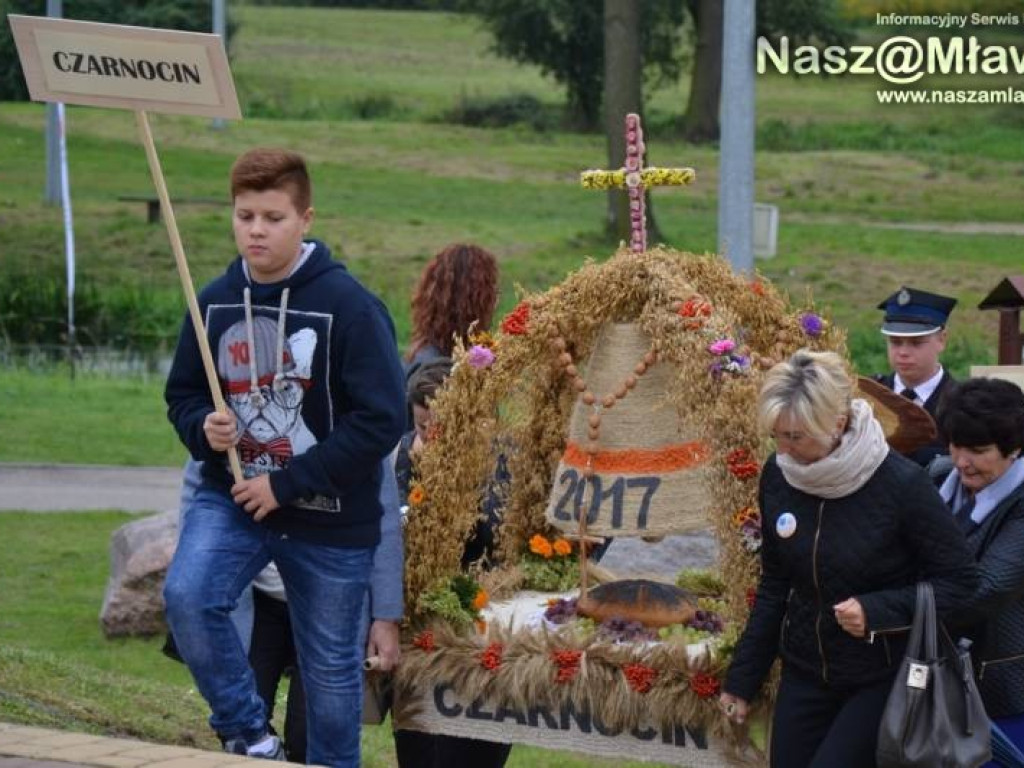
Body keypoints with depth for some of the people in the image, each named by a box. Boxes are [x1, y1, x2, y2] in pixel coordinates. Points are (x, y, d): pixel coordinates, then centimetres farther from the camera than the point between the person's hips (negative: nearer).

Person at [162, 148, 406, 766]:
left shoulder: (349, 306, -15)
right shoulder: (216, 302, -1)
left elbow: (382, 421, -17)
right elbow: (183, 395, 13)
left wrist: (286, 484, -17)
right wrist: (203, 428, -12)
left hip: (331, 517, -3)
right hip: (231, 498, 3)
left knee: (332, 669, 9)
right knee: (187, 595, -24)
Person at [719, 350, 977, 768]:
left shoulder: (901, 484, -21)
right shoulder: (777, 475, -6)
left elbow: (960, 581, -12)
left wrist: (878, 610, -25)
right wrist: (742, 677, 9)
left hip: (884, 678, -5)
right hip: (805, 672, 5)